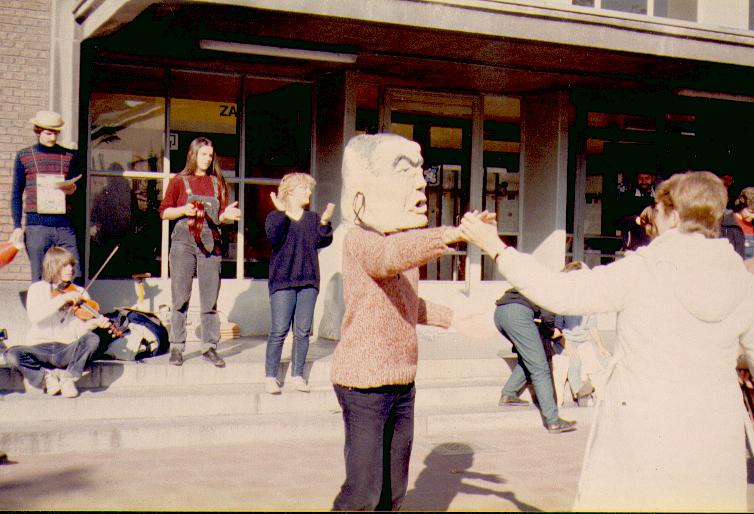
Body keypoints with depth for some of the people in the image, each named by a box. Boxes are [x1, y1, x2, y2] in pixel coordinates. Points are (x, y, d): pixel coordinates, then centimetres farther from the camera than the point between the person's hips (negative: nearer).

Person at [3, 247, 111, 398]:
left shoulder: (79, 292, 9)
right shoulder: (38, 289, 4)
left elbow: (80, 328, -1)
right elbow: (34, 315, -16)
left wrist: (94, 323, -24)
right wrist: (63, 298, -21)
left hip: (67, 351, 1)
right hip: (39, 349, -1)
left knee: (93, 339, -28)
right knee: (12, 355, -30)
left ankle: (68, 378, -12)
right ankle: (47, 376, -7)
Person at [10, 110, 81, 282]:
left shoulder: (68, 155, 12)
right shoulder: (24, 156, 8)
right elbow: (16, 194, 11)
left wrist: (71, 188, -7)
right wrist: (17, 226, 4)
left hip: (64, 225, 2)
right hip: (36, 225, -2)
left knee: (74, 277, -6)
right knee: (40, 280, -1)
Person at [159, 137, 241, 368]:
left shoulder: (217, 182, 14)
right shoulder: (179, 181, 6)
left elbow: (220, 215, 13)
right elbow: (164, 212, 4)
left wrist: (226, 215, -9)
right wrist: (184, 210, -13)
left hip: (210, 243, 3)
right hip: (184, 242, -3)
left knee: (210, 299, 3)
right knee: (180, 298, 0)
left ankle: (209, 347, 8)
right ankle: (176, 347, 6)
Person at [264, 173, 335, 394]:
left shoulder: (313, 219, 16)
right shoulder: (275, 217, 4)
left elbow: (322, 241, 2)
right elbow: (274, 238, -15)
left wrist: (325, 222, -13)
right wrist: (282, 214, -22)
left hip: (308, 281, 4)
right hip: (282, 280, -4)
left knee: (303, 331, 3)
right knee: (279, 330, -7)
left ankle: (298, 375, 11)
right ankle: (270, 376, 1)